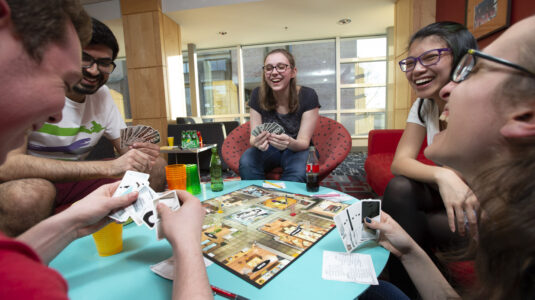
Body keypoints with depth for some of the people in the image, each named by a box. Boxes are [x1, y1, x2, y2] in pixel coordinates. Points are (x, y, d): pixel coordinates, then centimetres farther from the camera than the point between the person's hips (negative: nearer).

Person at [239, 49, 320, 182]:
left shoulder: (307, 96, -17)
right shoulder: (258, 95, -10)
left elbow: (304, 142, -16)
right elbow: (253, 137, -10)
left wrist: (290, 143, -40)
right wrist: (257, 141, -35)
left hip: (297, 149, -1)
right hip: (268, 148, 2)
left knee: (298, 172, -34)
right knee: (246, 162, -29)